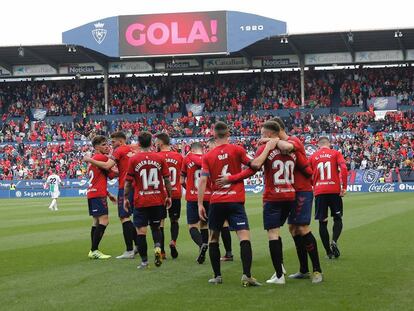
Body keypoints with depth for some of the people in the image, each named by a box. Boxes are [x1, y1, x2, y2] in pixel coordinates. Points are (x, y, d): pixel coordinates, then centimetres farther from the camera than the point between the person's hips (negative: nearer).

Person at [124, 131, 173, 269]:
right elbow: (167, 179, 2)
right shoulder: (160, 158, -1)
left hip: (140, 201, -2)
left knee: (141, 231, 2)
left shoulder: (133, 159, -5)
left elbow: (128, 181, -2)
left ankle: (144, 261, 1)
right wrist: (169, 196, 12)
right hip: (158, 200, 2)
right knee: (156, 227, 19)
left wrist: (125, 198, 8)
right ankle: (158, 247, -7)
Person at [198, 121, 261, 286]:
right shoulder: (237, 150, -2)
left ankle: (217, 276, 15)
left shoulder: (208, 156, 4)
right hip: (235, 201, -2)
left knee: (213, 238, 16)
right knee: (244, 236, -6)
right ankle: (246, 275, -21)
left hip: (216, 202, 2)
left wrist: (200, 204, -1)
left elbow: (203, 181, -2)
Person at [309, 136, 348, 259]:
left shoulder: (313, 157, 10)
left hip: (319, 192, 1)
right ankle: (334, 241, -15)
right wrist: (344, 187, -7)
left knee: (323, 222, 6)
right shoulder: (336, 153, 5)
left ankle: (329, 252, 2)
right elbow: (343, 168, -9)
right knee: (337, 218, 11)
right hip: (334, 190, -1)